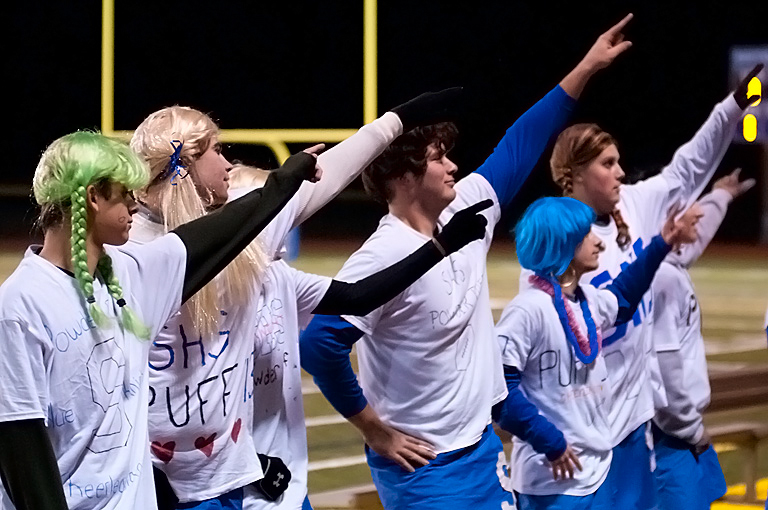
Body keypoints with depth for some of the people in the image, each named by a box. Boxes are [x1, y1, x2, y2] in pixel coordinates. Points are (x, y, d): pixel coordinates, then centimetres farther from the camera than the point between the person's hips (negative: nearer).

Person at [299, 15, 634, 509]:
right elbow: (320, 343, -26)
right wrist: (376, 430, -16)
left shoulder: (463, 215, 2)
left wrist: (586, 67, 16)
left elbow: (519, 148, 13)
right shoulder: (385, 256, -21)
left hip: (482, 448, 8)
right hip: (425, 468, -8)